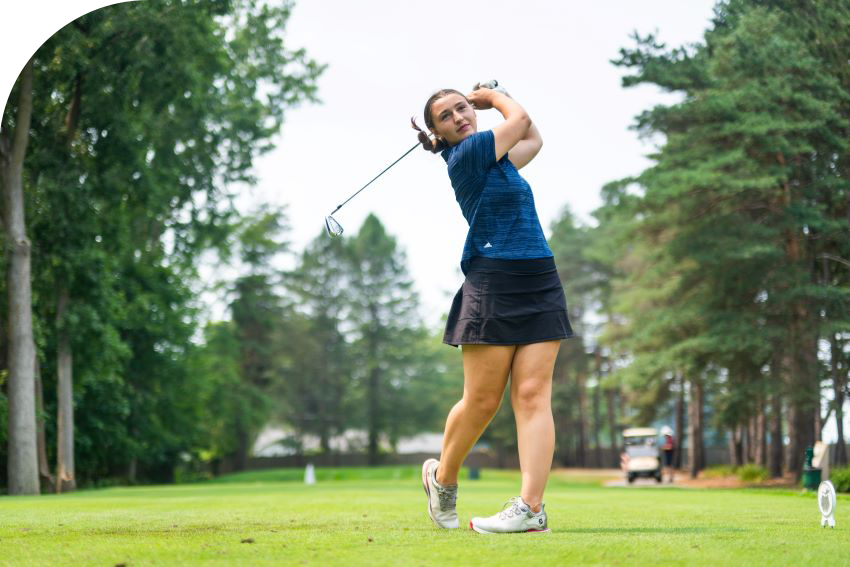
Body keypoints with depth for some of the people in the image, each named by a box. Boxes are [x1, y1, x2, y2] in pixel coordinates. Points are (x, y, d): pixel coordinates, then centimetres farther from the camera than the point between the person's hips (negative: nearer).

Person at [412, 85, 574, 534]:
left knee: (532, 395, -7)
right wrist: (496, 96, 20)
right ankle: (442, 478, 23)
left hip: (540, 284, 7)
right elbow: (520, 118, 2)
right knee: (482, 401, -3)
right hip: (492, 285, -7)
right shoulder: (465, 156, -5)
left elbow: (532, 138, 35)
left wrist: (485, 99, 30)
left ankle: (530, 507, -14)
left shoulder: (495, 160, 19)